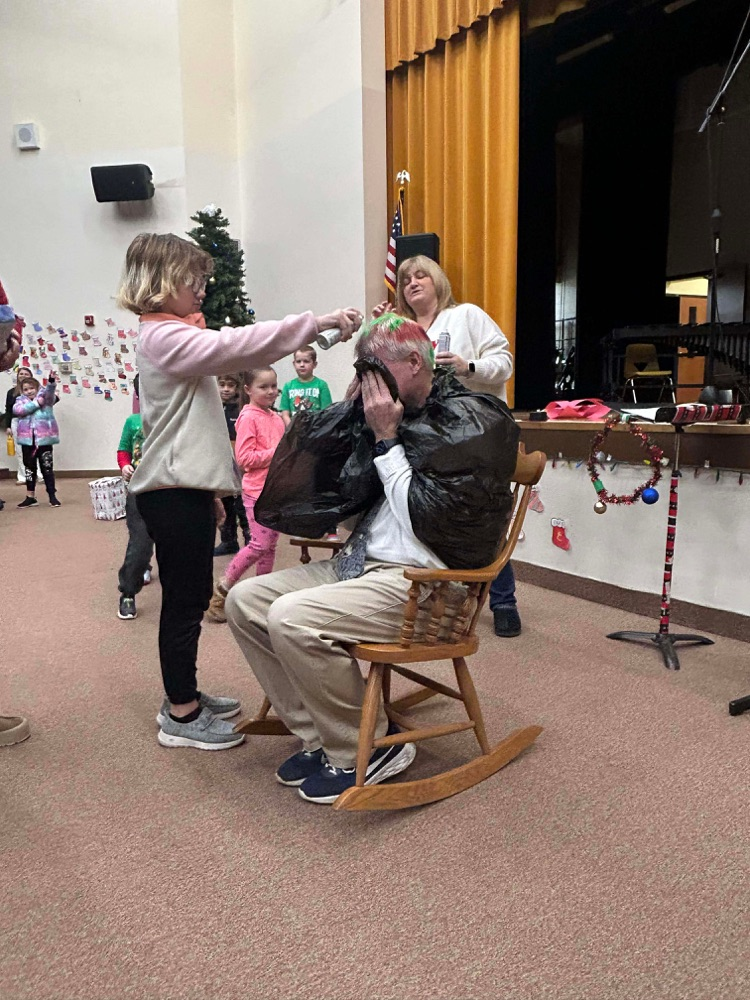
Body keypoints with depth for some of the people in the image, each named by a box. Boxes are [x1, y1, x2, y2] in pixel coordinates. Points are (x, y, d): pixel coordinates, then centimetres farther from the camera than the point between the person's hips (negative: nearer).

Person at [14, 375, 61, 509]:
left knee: (47, 468, 2)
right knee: (29, 468, 10)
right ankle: (30, 497, 18)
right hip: (27, 440, 3)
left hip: (44, 439, -3)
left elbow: (50, 392, -19)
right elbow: (17, 410, -11)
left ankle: (52, 496, 9)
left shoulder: (45, 398, 4)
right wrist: (36, 403, -14)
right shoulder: (21, 400, 11)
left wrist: (51, 382, -40)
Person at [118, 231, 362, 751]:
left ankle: (184, 694, 28)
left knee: (190, 596, 15)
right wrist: (317, 322, -26)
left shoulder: (171, 336, 20)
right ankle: (181, 715, 10)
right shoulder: (164, 337, -13)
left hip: (185, 487, 10)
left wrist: (210, 487, 24)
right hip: (174, 492, -10)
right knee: (185, 600, -2)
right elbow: (238, 345, -26)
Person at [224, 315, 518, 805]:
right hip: (360, 564, 9)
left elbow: (425, 519, -17)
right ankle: (320, 737, 6)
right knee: (245, 599, 0)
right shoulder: (400, 415, 13)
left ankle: (367, 749, -4)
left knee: (292, 618, -27)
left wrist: (386, 438, -11)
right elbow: (341, 497, 15)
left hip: (419, 584, -9)